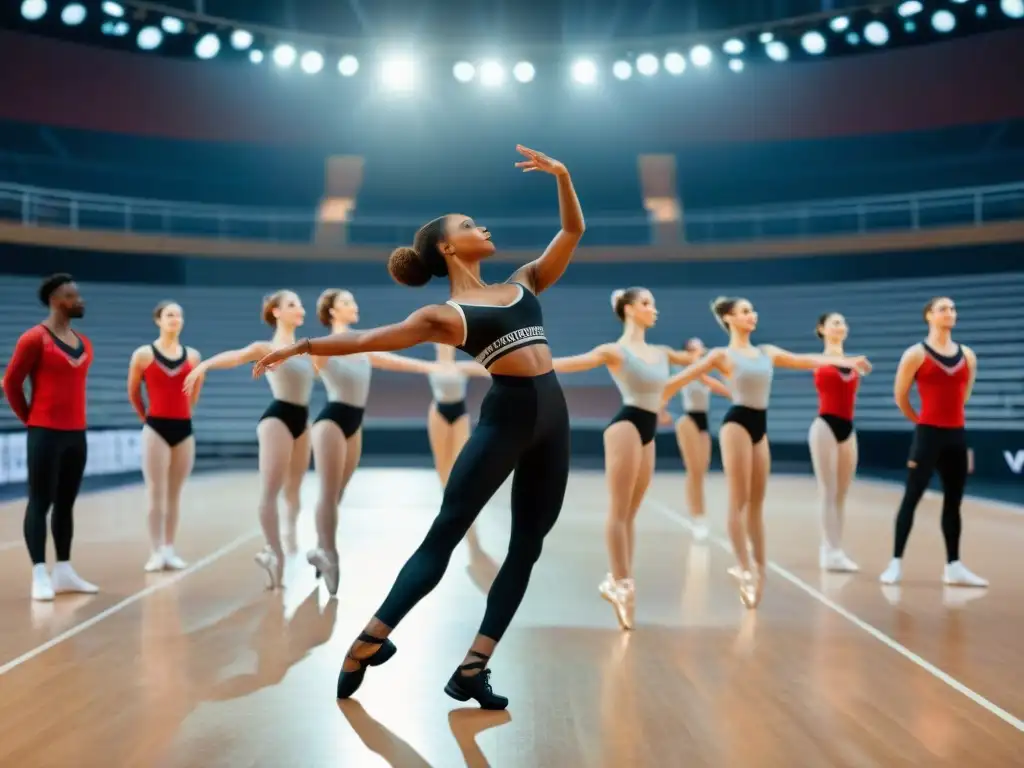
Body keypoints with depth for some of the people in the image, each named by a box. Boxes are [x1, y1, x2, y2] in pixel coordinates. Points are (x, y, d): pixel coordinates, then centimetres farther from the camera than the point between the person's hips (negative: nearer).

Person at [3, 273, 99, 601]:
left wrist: (76, 420, 12)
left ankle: (63, 572, 16)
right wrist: (31, 420, 2)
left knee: (66, 504, 10)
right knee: (40, 503, -3)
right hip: (46, 434, -7)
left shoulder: (84, 342, 12)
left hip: (77, 434, 7)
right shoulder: (34, 339, -9)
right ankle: (40, 575, -2)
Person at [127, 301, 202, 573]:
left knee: (175, 494, 8)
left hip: (184, 428, 3)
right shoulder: (143, 355, -3)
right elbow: (133, 393, 8)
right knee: (156, 493, -2)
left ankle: (170, 550, 13)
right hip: (156, 428, -3)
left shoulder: (193, 356, 4)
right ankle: (156, 552, 2)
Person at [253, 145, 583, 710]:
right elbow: (366, 339, 2)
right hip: (507, 414, -5)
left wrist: (561, 176, 7)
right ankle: (365, 646, 2)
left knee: (526, 546, 4)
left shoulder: (523, 284, 17)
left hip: (552, 414, 6)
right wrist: (302, 346, -1)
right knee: (445, 533, -6)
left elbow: (572, 230, 19)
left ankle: (473, 668, 8)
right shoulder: (445, 315, 3)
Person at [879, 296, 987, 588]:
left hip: (957, 435, 5)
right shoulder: (916, 354, -6)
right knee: (911, 498, -3)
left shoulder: (967, 355, 8)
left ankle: (954, 566, 16)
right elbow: (900, 396, 0)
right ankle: (896, 563, 1)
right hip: (928, 434, -5)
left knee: (953, 502, 9)